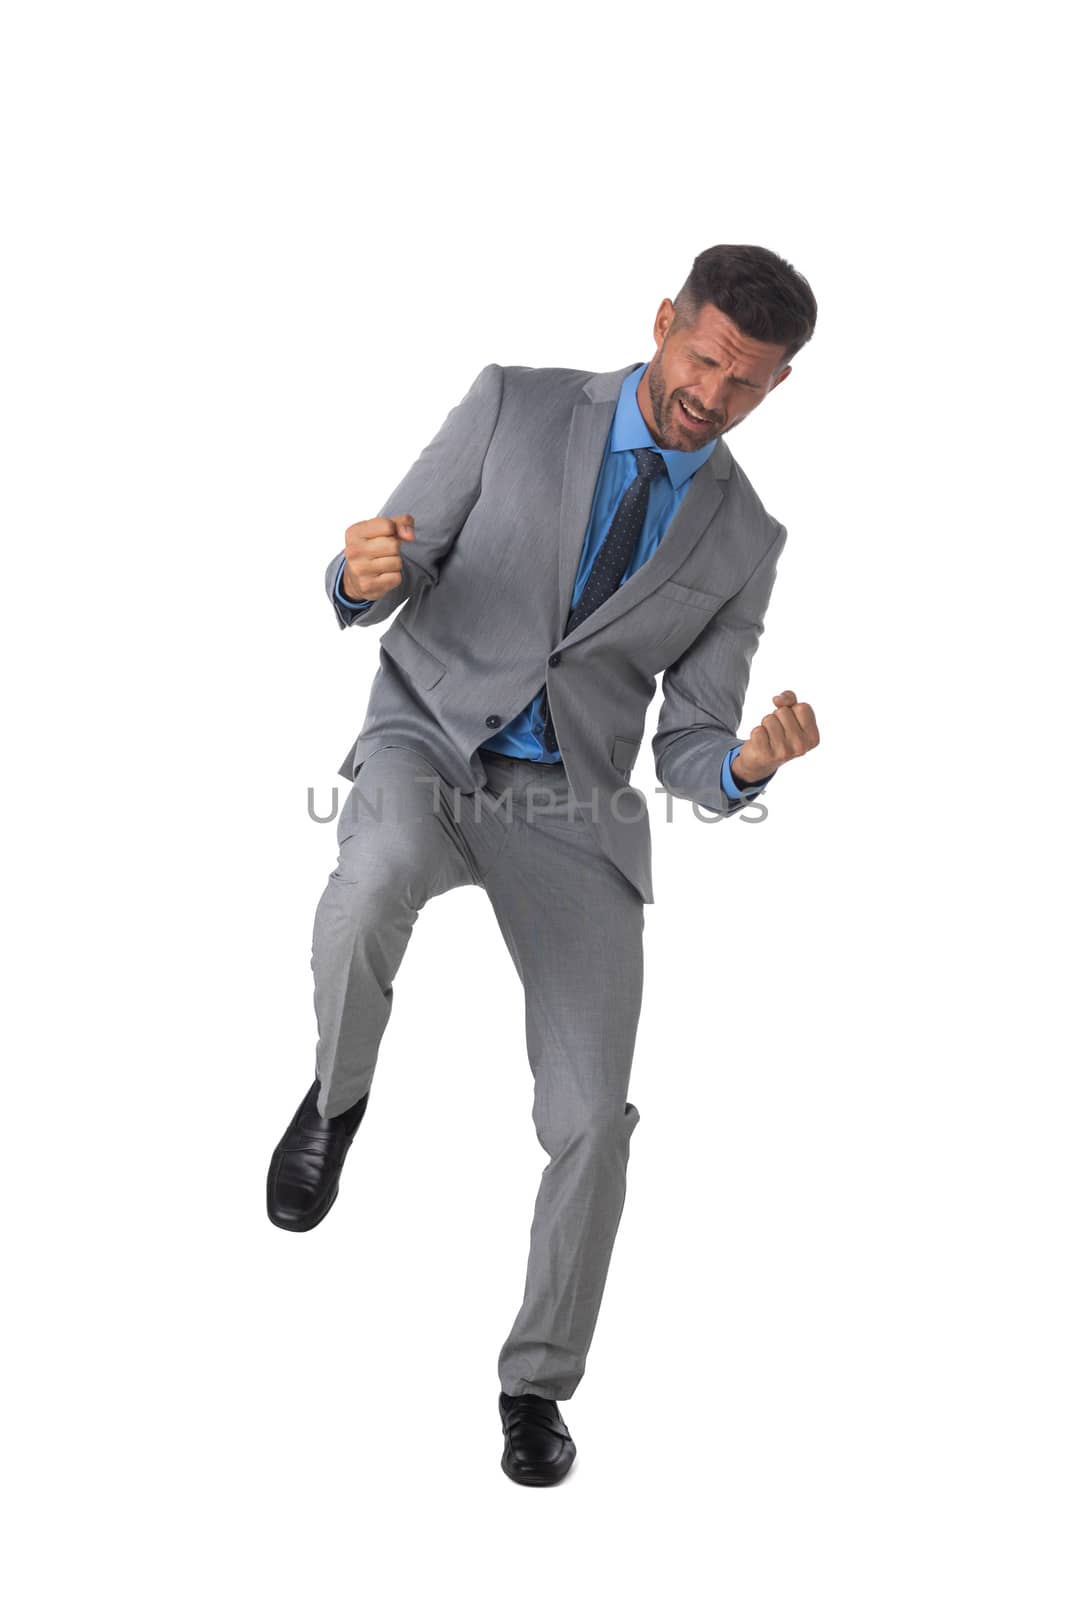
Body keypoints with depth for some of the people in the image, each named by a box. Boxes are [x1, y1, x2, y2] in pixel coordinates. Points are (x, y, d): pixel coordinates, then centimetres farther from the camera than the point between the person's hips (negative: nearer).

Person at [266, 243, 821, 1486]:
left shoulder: (742, 540, 2)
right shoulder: (515, 405, -4)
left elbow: (688, 758, 1)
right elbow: (377, 590, -4)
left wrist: (752, 764, -25)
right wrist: (366, 571, -31)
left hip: (572, 812, 2)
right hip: (430, 750, -2)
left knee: (592, 1122, -8)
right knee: (373, 891, -39)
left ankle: (536, 1385, 16)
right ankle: (338, 1091, -5)